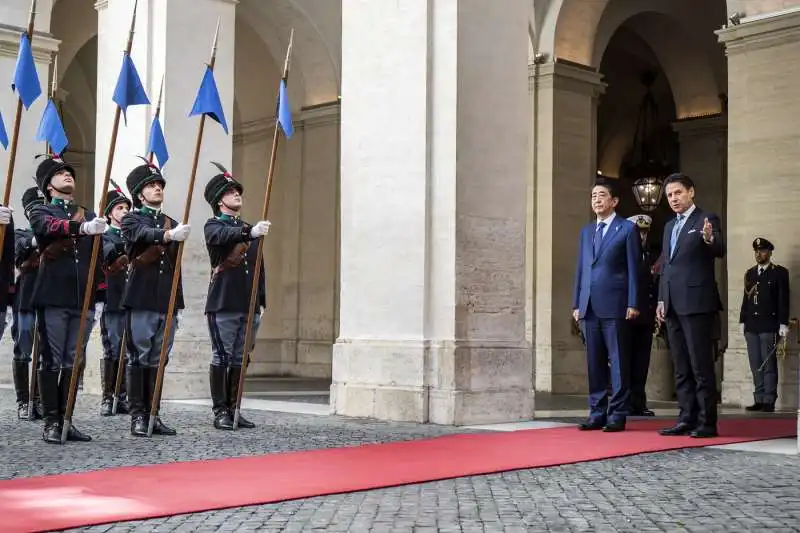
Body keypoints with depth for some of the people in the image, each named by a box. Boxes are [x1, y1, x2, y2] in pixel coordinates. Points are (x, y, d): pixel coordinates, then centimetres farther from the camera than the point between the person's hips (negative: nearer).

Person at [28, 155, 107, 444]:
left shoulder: (89, 215, 21)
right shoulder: (41, 211, 7)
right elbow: (49, 228, -17)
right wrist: (82, 227, -33)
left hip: (83, 299, 4)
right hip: (54, 298, -4)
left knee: (73, 363, 6)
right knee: (51, 361, -2)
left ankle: (66, 419, 12)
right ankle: (51, 421, 3)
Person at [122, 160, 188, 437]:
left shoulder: (172, 224, 20)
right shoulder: (132, 219, 3)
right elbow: (144, 235, -21)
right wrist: (169, 235, -40)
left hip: (168, 300, 5)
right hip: (141, 299, -5)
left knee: (158, 360, 6)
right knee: (138, 358, -4)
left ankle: (153, 414, 11)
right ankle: (137, 416, 0)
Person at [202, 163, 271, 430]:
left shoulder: (250, 229, 20)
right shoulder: (214, 225, 3)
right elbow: (224, 236, -23)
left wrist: (261, 300, 16)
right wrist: (249, 232, -40)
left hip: (249, 306, 6)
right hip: (223, 304, -5)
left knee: (240, 359, 7)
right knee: (221, 358, -4)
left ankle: (234, 409, 14)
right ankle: (220, 411, 0)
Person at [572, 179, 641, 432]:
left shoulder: (627, 229, 2)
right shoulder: (586, 231, 18)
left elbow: (633, 268, -2)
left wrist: (633, 303, -9)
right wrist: (576, 303, 11)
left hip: (614, 305, -5)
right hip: (589, 306, 5)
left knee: (618, 361, -1)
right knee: (594, 362, 6)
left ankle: (617, 414, 3)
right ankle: (597, 413, 11)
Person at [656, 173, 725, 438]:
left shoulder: (707, 219, -2)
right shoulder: (669, 226, 20)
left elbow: (720, 251, -18)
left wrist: (709, 239, -40)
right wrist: (661, 300, 16)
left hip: (697, 303, -8)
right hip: (673, 305, 8)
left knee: (701, 366, -7)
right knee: (681, 368, 9)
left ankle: (707, 423, -3)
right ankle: (687, 419, 14)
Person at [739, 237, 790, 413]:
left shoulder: (780, 272, 1)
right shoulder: (750, 273, 17)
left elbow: (784, 300, -4)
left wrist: (783, 324, -10)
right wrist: (742, 321, 11)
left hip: (769, 325, -5)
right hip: (751, 326, 5)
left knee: (769, 364, -5)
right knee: (755, 365, 4)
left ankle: (769, 401, -3)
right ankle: (759, 400, 7)